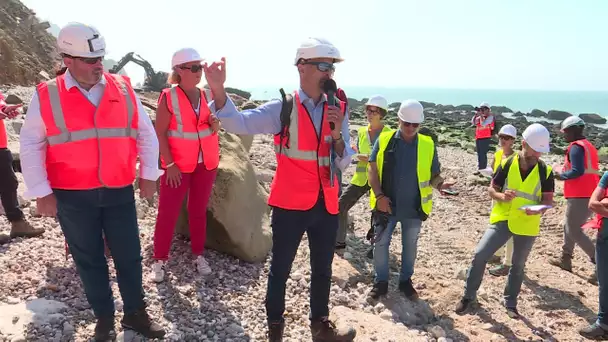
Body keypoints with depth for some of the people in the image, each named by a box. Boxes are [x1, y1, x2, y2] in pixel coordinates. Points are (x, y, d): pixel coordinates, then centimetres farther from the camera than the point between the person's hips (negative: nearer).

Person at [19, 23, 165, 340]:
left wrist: (148, 175, 3)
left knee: (129, 255, 9)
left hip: (119, 192, 1)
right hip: (72, 196, -1)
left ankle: (135, 313, 28)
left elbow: (146, 133, 6)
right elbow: (30, 146, 0)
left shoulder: (123, 89, 0)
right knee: (89, 260, 12)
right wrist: (41, 192, -4)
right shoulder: (46, 95, -4)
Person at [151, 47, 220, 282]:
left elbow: (215, 130, 9)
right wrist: (170, 164, -16)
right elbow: (160, 133, -11)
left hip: (206, 162, 4)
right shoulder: (169, 97, -9)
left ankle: (198, 255, 24)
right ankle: (159, 260, 14)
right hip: (178, 164, -4)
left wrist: (215, 121, -14)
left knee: (199, 211, 13)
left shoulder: (208, 95, 4)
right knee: (168, 213, 1)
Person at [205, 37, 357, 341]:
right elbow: (238, 122, -20)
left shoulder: (338, 110, 3)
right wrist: (218, 89, -35)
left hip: (327, 204, 4)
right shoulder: (282, 108, -8)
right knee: (280, 268, 9)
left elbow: (343, 162, 0)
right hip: (290, 204, -4)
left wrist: (337, 134, -18)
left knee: (322, 269, 18)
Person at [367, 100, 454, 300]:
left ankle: (405, 281, 35)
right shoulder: (384, 140, -6)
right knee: (381, 244, 8)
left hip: (414, 208, 1)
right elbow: (373, 169, -5)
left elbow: (434, 174, 2)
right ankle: (381, 282, 26)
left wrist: (439, 184, -22)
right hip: (386, 205, -1)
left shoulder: (428, 145, -4)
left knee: (410, 246, 16)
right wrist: (379, 196, -15)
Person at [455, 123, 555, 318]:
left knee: (518, 265, 14)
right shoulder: (507, 164, -6)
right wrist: (501, 196, -21)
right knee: (480, 255, -10)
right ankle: (469, 296, 7)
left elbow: (548, 200, -1)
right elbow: (491, 189, 1)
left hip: (528, 226, 1)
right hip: (503, 220, 0)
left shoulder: (545, 171, -5)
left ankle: (510, 303, 32)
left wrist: (539, 210, -24)